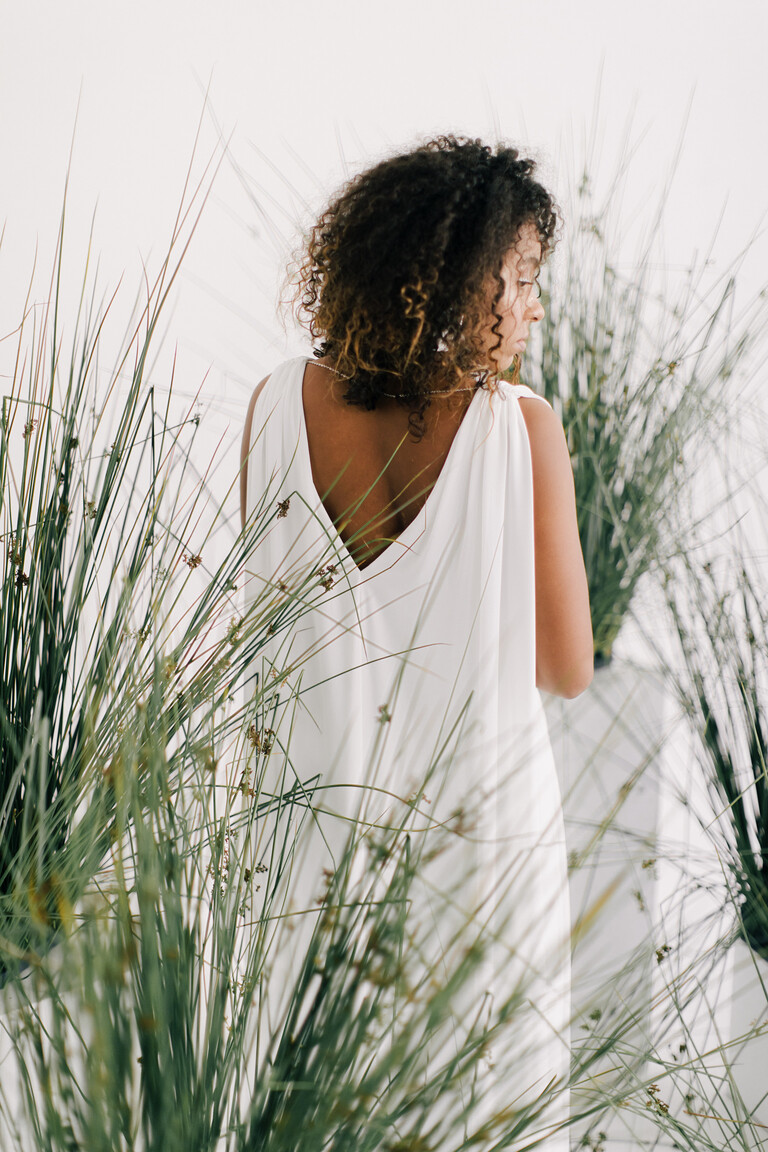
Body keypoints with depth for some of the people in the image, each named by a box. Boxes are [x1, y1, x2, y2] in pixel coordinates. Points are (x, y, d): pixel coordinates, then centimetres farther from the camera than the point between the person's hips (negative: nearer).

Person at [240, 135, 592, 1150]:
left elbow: (262, 612, 2)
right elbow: (569, 669, -10)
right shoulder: (522, 428, -18)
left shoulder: (279, 405, -9)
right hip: (480, 817, -3)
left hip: (316, 807, 3)